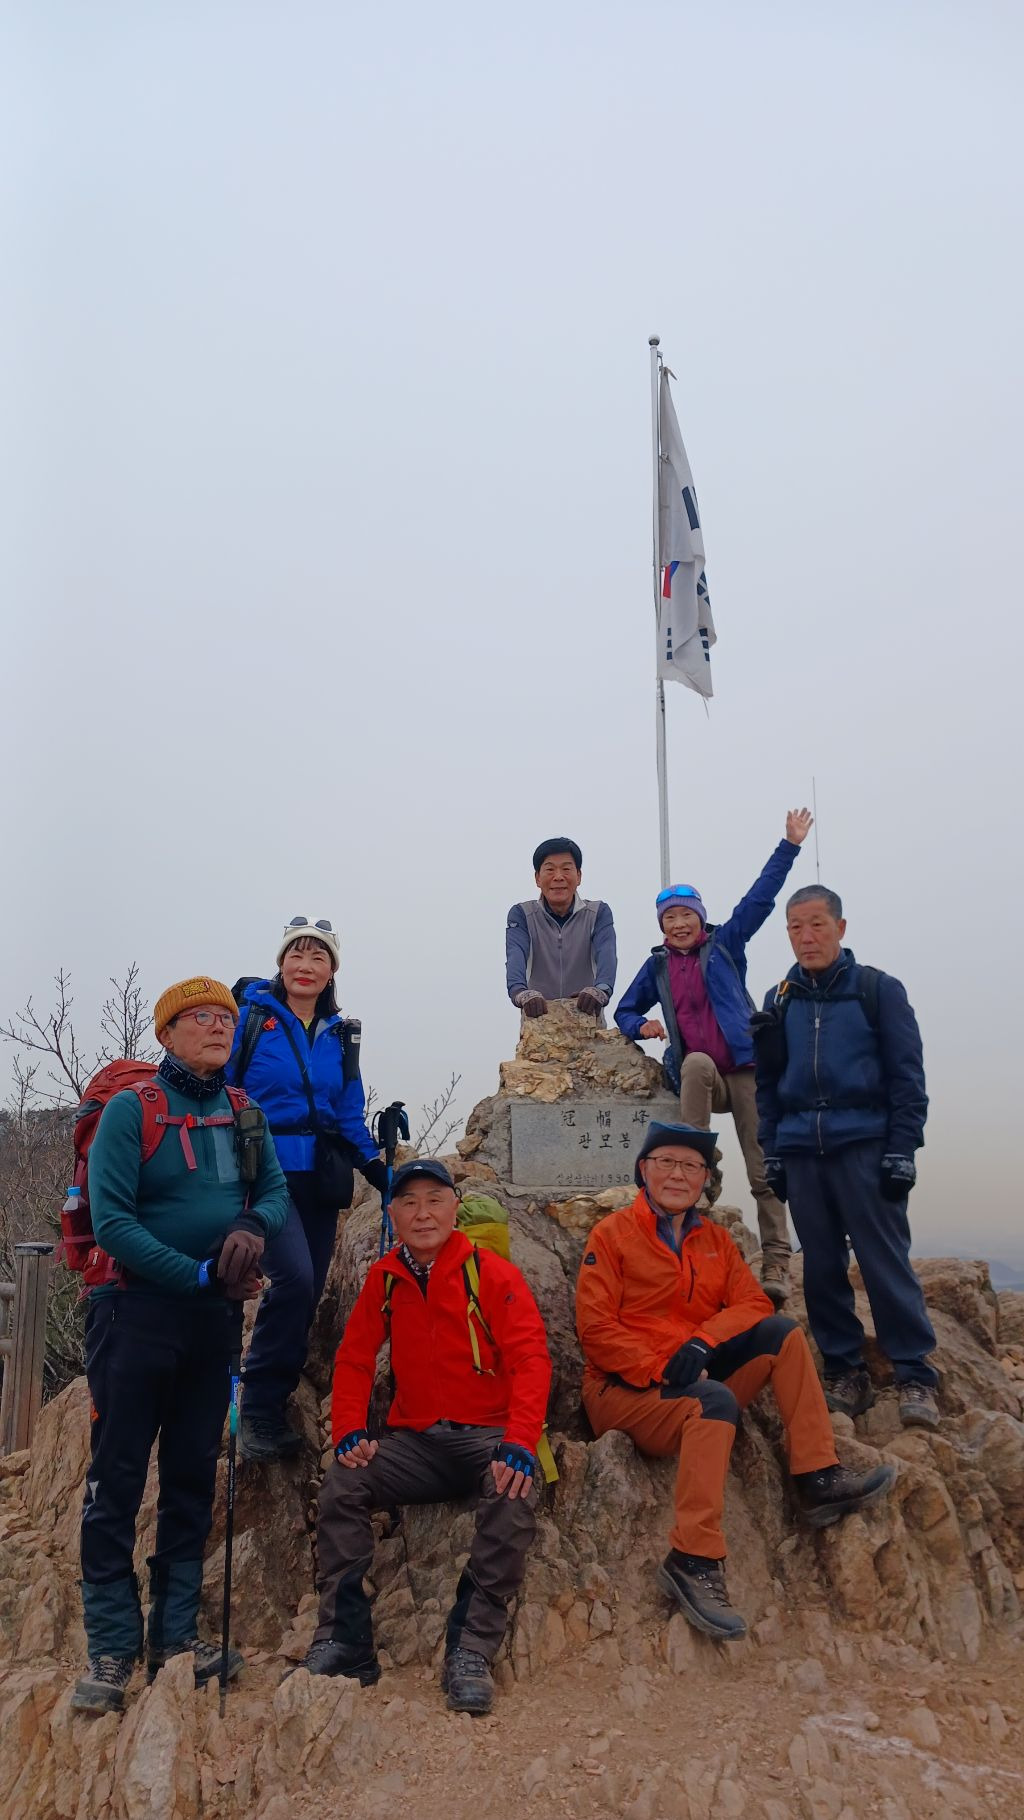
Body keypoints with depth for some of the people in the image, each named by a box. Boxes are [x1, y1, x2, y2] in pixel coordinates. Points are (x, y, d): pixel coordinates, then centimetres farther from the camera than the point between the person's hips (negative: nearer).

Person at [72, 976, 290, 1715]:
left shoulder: (244, 1113, 7)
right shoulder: (130, 1108, -9)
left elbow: (278, 1190, 7)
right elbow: (111, 1220, -15)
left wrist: (253, 1224, -16)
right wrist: (198, 1273, -18)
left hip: (215, 1318, 5)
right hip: (137, 1312, -5)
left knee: (194, 1475, 11)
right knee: (118, 1479, 0)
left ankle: (177, 1631, 23)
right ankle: (113, 1647, 11)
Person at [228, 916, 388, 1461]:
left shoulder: (340, 1034, 12)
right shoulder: (252, 1017, -1)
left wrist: (377, 1168, 4)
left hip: (320, 1179, 5)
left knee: (305, 1296, 5)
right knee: (294, 1278, -22)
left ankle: (271, 1412, 19)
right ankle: (258, 1411, -6)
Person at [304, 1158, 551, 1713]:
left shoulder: (492, 1273, -8)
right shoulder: (384, 1278, 6)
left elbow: (531, 1359, -15)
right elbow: (353, 1359, 10)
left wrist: (518, 1446, -28)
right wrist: (349, 1433, -7)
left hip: (487, 1434, -4)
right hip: (414, 1439, 4)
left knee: (514, 1494, -33)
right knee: (341, 1484, -20)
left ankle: (471, 1651, -23)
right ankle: (342, 1642, -9)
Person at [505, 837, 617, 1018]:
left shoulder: (599, 913, 7)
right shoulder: (521, 915, 7)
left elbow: (606, 955, -11)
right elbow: (516, 957, -12)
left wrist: (601, 990, -33)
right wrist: (521, 992, -33)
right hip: (537, 1022, 0)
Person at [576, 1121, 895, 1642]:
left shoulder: (714, 1239, 13)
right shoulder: (612, 1233, -3)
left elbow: (753, 1304, 1)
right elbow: (595, 1329, -11)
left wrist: (701, 1343, -17)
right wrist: (661, 1370, -20)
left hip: (695, 1380, 6)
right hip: (624, 1388, -6)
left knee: (781, 1332, -11)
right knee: (714, 1400, -35)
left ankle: (816, 1480, -16)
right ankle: (693, 1560, -35)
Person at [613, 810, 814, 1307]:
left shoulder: (725, 944, 6)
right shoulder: (657, 966, 12)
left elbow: (760, 897, 0)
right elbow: (625, 1010, 22)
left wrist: (790, 845, -6)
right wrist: (641, 1026, 0)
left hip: (744, 1070, -1)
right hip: (696, 1076, 1)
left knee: (763, 1171, -5)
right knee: (697, 1062, -35)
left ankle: (775, 1265, -1)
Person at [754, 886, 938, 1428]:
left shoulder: (878, 990, 2)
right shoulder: (780, 1002, 13)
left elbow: (907, 1075, -1)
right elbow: (768, 1084, 17)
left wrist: (901, 1150, -8)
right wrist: (772, 1153, 10)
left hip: (865, 1147, -4)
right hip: (801, 1153, 4)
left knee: (885, 1261, -6)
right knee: (822, 1268, 6)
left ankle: (915, 1378, 3)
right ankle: (845, 1374, 17)